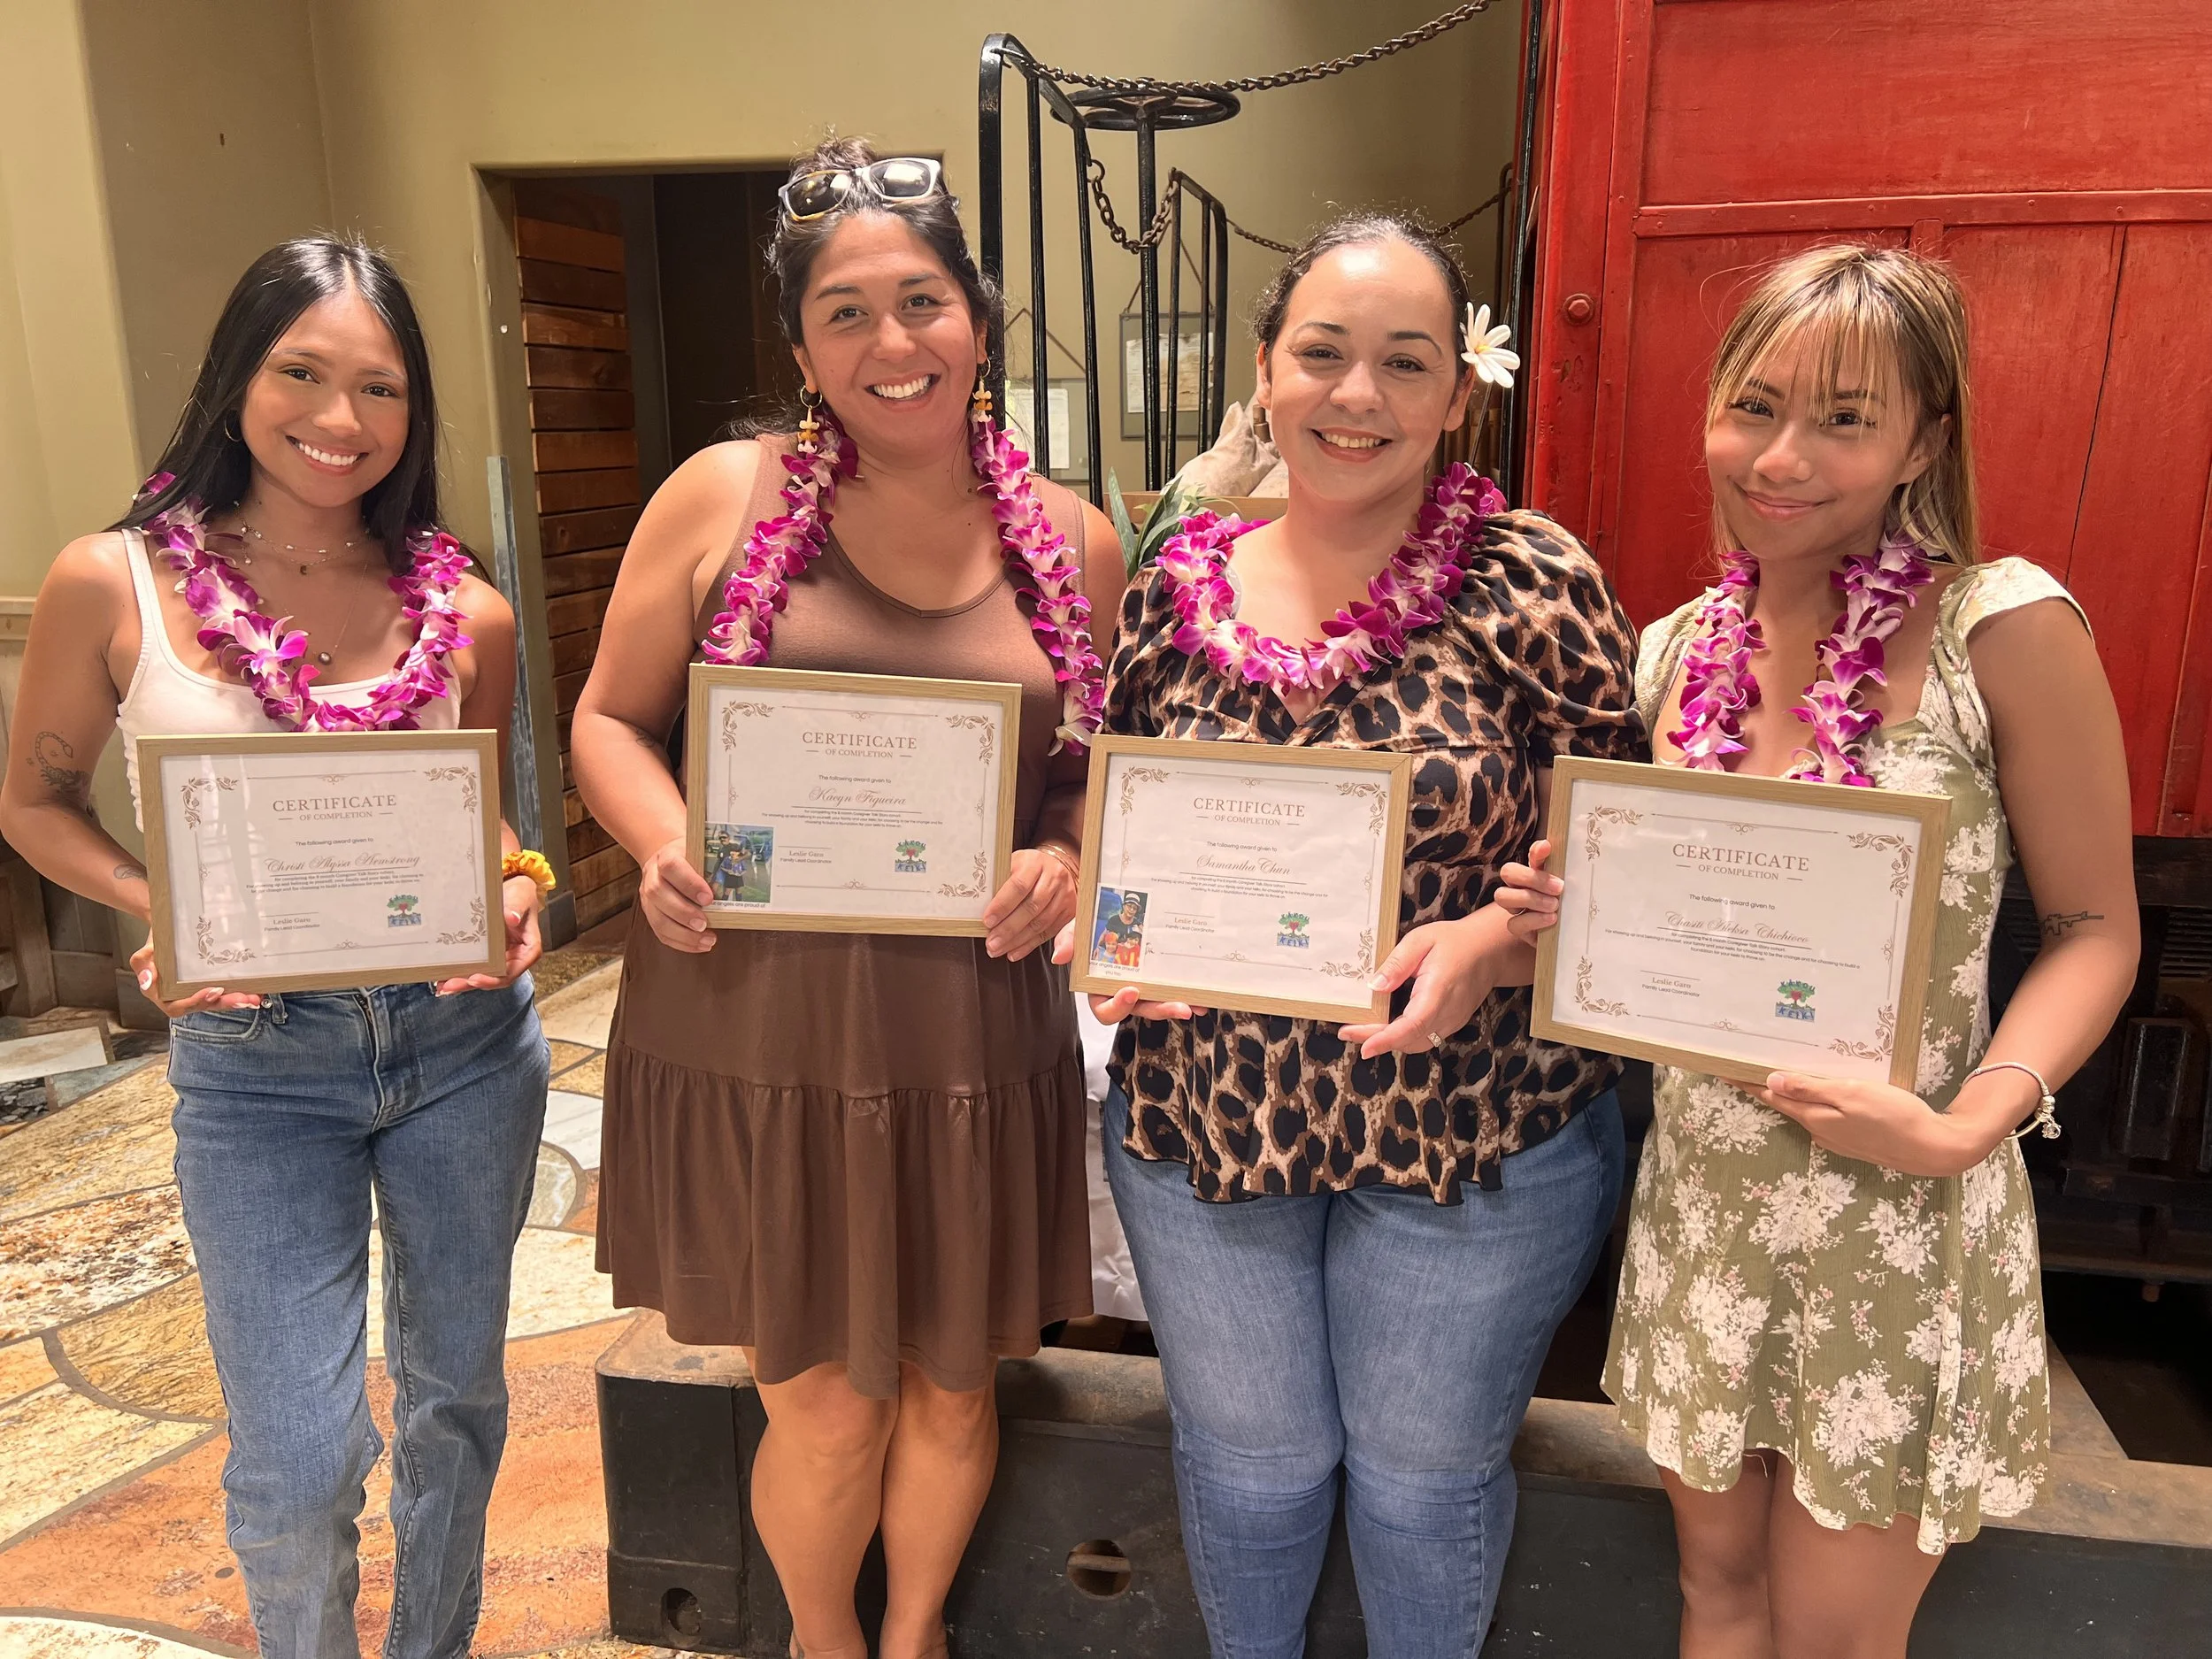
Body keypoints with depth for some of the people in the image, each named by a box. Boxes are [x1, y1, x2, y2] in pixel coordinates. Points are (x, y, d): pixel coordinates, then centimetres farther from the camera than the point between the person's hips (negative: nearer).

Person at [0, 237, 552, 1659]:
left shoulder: (468, 614, -4)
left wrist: (515, 891, -12)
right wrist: (162, 912, -15)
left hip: (464, 1037, 3)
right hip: (253, 1061, -2)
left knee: (457, 1388, 19)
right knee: (300, 1457, 1)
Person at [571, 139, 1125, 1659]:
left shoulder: (1074, 542, 1)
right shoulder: (725, 497, -4)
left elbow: (1110, 771, 10)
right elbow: (611, 720, 3)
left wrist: (1065, 863, -11)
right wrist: (668, 848, -17)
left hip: (975, 1037, 2)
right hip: (758, 1032, -1)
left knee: (951, 1385, 19)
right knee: (825, 1405, 12)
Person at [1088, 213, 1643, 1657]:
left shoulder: (1533, 585, -11)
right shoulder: (1175, 586, -2)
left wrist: (1491, 943, -25)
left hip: (1474, 1133, -2)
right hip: (1202, 1116, 3)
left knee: (1427, 1472, 20)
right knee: (1248, 1458, 23)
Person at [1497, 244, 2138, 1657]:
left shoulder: (2003, 628, -14)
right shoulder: (1677, 650, 0)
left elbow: (2096, 927, -7)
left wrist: (1964, 1128, -21)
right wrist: (1571, 915, -9)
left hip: (1901, 1222, -4)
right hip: (1704, 1200, 4)